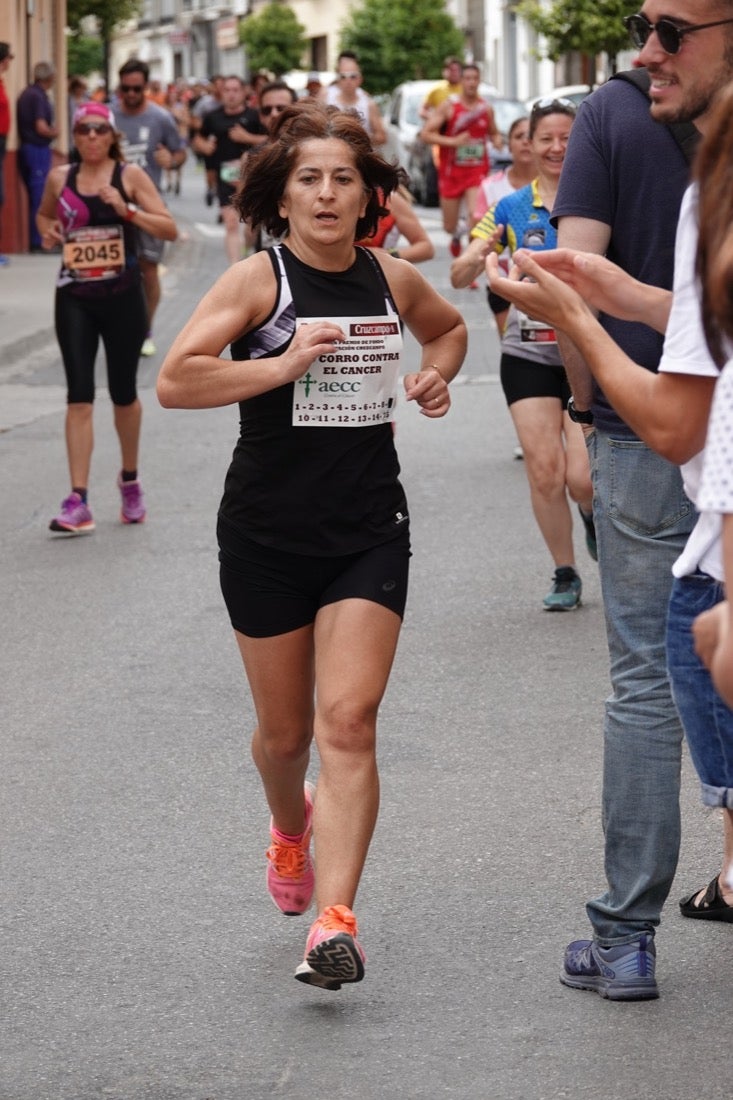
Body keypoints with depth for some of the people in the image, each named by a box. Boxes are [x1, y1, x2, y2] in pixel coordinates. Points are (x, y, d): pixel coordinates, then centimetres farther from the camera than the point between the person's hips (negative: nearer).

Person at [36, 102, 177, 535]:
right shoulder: (59, 177, 5)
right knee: (79, 396, -7)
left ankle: (130, 480, 35)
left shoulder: (131, 175, -4)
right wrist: (49, 231, 2)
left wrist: (127, 209, -21)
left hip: (122, 296, -1)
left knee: (124, 393, 11)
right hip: (75, 299, 1)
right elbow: (45, 214, 25)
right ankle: (78, 501, -11)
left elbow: (170, 229, -8)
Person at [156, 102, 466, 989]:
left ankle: (333, 924, -18)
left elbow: (448, 327, 28)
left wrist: (435, 376, 7)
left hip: (369, 533, 1)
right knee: (285, 731, 12)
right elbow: (174, 382, -18)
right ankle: (291, 828, 47)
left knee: (348, 723, -13)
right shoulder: (257, 280, -8)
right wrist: (284, 363, -23)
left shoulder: (392, 281, 4)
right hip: (267, 534, -1)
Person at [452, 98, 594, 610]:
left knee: (583, 479, -11)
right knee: (545, 471, -3)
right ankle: (565, 576, 14)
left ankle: (593, 513, 26)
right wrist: (478, 257, -21)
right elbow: (459, 276, 1)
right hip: (529, 355, 2)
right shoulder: (511, 209, 5)